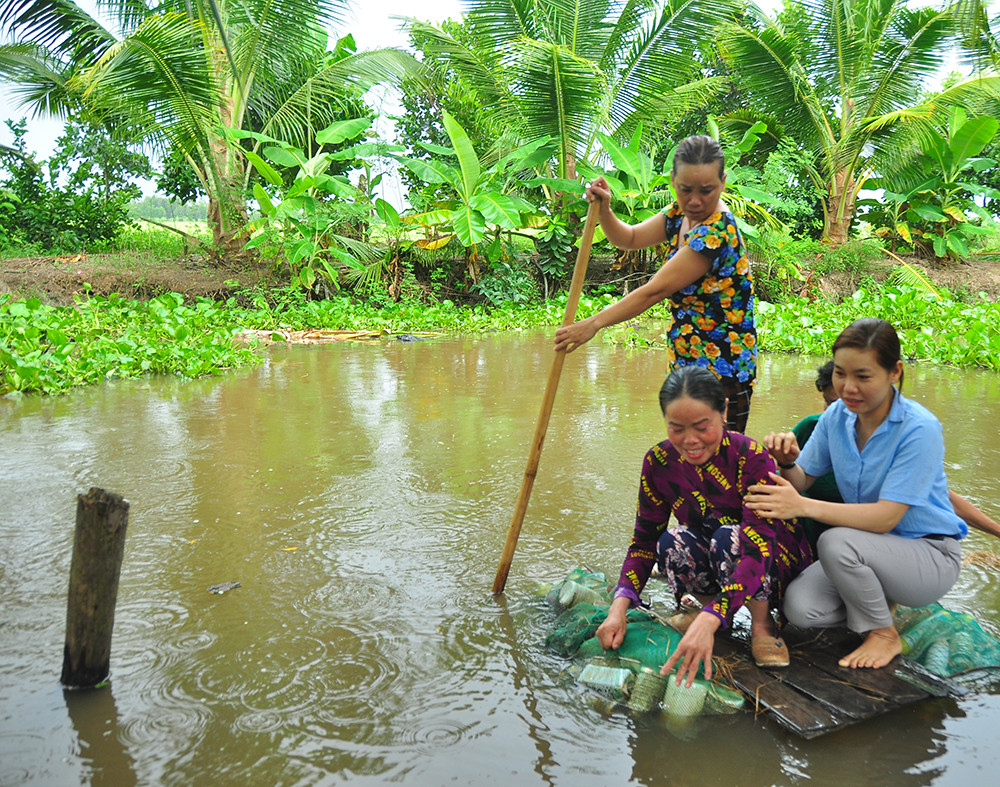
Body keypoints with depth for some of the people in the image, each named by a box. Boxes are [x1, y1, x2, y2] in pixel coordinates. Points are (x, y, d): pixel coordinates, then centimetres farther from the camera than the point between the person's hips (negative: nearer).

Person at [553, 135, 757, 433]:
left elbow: (655, 290, -23)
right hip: (687, 362, 9)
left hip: (720, 369, -9)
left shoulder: (716, 233, -23)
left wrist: (594, 323, -18)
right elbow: (630, 238, 18)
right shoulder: (680, 214, 6)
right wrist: (604, 211, -3)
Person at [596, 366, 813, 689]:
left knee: (728, 537, -35)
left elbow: (759, 546, -37)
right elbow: (644, 539, -7)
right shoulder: (658, 462, -14)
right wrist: (619, 606, -25)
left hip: (777, 563, -3)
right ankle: (709, 604, 1)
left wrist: (709, 621, -50)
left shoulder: (751, 458, -27)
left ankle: (762, 625, -9)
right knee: (676, 541, -29)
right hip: (714, 574, 4)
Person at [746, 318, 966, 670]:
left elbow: (886, 517, -29)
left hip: (931, 555, -5)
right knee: (799, 608, -19)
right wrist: (787, 461, -25)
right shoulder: (837, 415, -4)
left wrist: (802, 506, -39)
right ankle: (877, 599, 10)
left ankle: (884, 634, -7)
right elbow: (801, 480, -1)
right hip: (868, 549, 5)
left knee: (836, 542, -33)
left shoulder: (919, 429, -22)